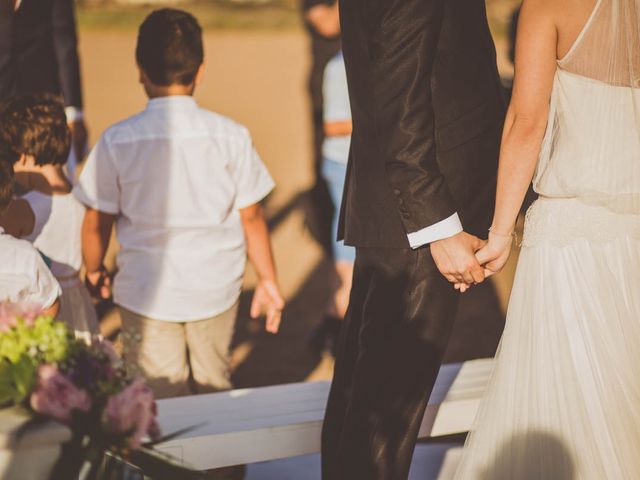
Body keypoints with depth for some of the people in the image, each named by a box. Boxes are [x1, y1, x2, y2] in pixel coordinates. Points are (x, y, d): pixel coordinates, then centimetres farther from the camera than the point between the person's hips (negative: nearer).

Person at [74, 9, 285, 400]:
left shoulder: (117, 142, -12)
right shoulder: (230, 136, -9)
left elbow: (97, 221, -4)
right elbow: (251, 217, -2)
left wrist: (94, 270, 15)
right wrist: (268, 280, 11)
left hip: (147, 292, -1)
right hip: (216, 290, 2)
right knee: (215, 391, 19)